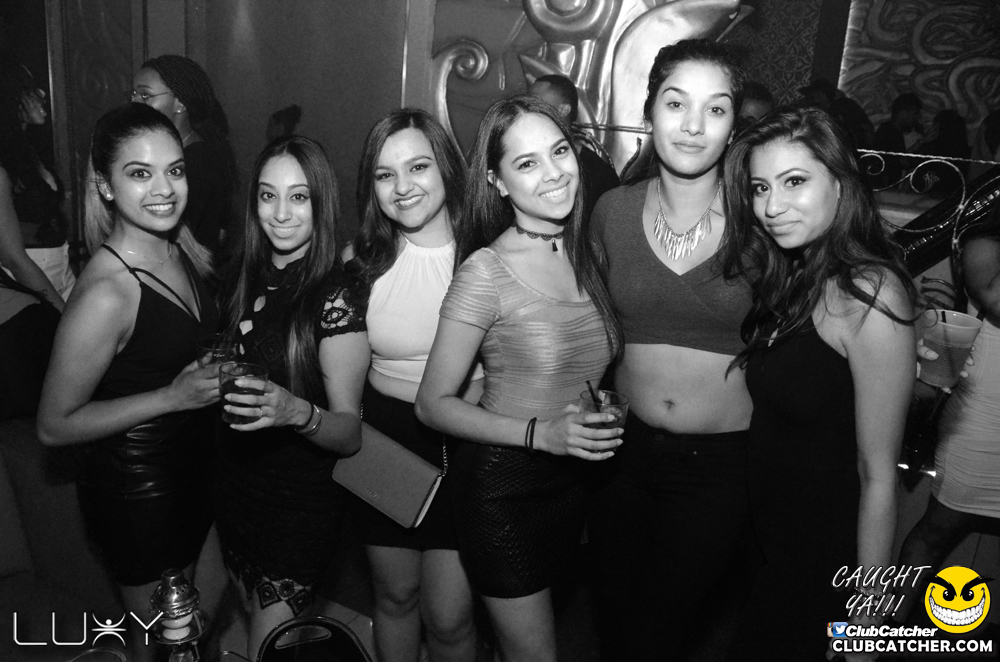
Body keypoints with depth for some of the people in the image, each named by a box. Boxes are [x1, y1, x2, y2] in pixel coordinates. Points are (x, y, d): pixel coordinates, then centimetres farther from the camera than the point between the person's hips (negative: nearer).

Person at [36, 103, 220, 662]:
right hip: (135, 488, -7)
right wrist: (172, 396, -26)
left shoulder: (183, 245, -5)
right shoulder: (106, 294, -27)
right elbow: (55, 426, -18)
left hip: (192, 464, 7)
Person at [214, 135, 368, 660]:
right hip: (236, 485, 6)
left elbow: (350, 433, -20)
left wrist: (297, 412, -36)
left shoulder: (335, 296, -18)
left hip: (303, 502, -6)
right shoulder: (242, 275, -2)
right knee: (251, 614, 22)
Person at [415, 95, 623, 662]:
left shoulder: (589, 252, -1)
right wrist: (541, 433, -24)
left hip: (576, 484, 6)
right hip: (505, 490, -6)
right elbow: (434, 404, -15)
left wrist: (604, 409, -1)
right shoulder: (486, 271, -19)